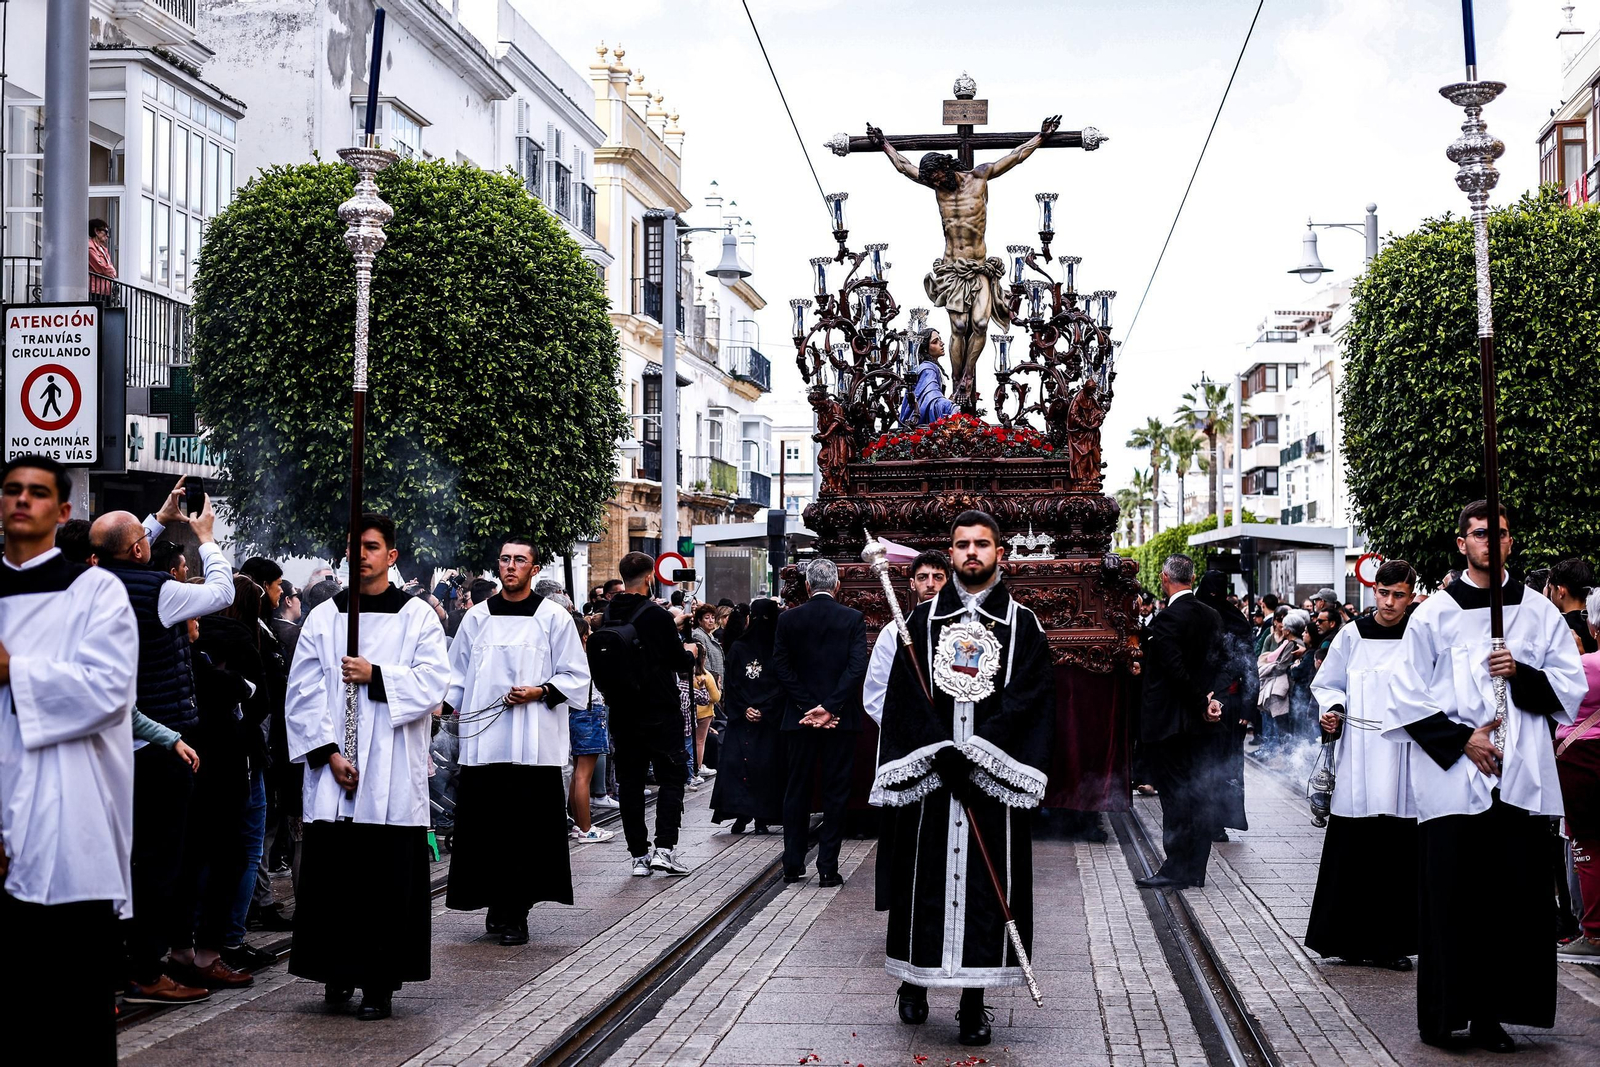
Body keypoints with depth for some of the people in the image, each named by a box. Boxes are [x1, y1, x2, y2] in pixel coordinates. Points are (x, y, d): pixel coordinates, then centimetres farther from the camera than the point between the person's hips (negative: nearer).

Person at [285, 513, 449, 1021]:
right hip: (332, 772, 2)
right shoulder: (322, 617, 10)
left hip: (391, 777, -2)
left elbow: (434, 684, -4)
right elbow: (302, 693, 4)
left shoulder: (417, 616, 6)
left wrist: (375, 675, -14)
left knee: (387, 881, -2)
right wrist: (328, 752, -7)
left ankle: (379, 983, 5)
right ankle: (337, 974, 15)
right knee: (330, 878, 2)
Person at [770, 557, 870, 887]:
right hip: (841, 720, -1)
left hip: (799, 719, 1)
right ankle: (828, 868, 3)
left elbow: (781, 668, -5)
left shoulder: (788, 619, 0)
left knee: (797, 790, 11)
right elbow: (857, 667, -12)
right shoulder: (853, 619, -3)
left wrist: (808, 708, -6)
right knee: (835, 792, 5)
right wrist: (829, 709, -14)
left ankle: (793, 865, 12)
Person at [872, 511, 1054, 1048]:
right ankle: (914, 979, 22)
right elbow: (905, 696, 1)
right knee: (925, 876, 5)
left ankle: (973, 1003, 5)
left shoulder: (1022, 625, 5)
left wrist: (974, 750, -16)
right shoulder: (923, 619, 9)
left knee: (988, 879, -1)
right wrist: (942, 753, -13)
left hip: (994, 776, -1)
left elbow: (1029, 697, -4)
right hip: (927, 772, 1)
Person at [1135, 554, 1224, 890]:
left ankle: (1176, 870, -1)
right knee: (1197, 793, 11)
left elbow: (1177, 671, -21)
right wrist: (1210, 699, 1)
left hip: (1169, 720, -7)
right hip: (1200, 723, 7)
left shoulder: (1167, 620, -17)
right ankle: (1195, 869, 16)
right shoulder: (1212, 617, 8)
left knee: (1175, 796, -3)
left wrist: (1202, 704, -11)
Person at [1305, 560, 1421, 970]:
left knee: (1399, 852, 1)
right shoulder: (1352, 636, 5)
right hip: (1357, 759, 0)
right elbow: (1327, 685, 13)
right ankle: (1349, 938, 9)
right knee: (1351, 849, 0)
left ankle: (1391, 942, 10)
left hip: (1403, 758, 0)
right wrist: (1331, 712, -5)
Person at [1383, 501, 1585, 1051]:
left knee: (1517, 898, 0)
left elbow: (1571, 688, 10)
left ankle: (1491, 1014, 10)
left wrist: (1522, 672, -8)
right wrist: (1460, 739, -8)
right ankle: (1442, 1016, 9)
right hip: (1453, 779, -2)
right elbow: (1408, 698, 2)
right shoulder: (1434, 615, 4)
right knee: (1451, 902, -1)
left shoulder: (1540, 613, 11)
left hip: (1522, 779, 2)